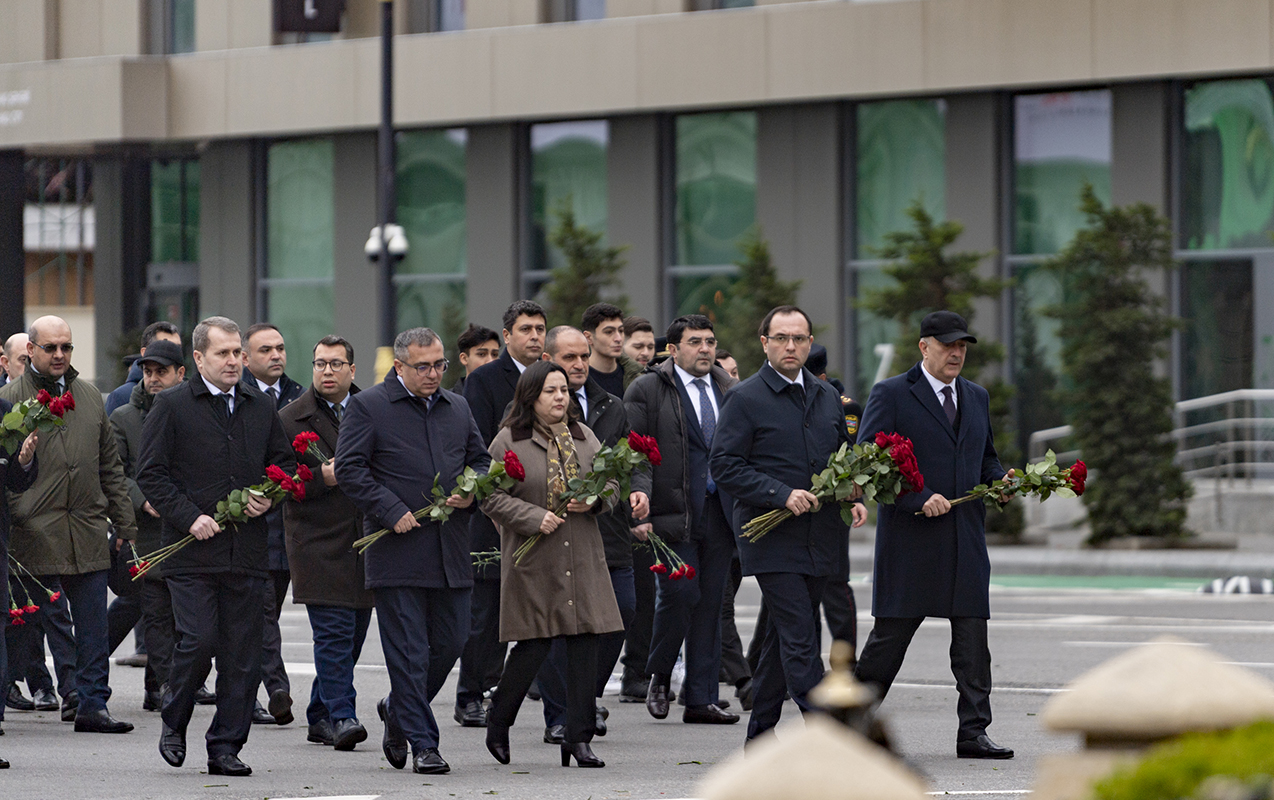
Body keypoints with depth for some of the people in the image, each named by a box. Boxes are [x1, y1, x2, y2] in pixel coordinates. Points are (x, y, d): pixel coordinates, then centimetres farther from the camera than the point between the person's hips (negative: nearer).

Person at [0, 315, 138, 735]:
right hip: (34, 535, -4)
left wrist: (124, 524, 16)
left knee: (92, 629, 3)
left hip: (87, 534, 4)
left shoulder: (90, 397, 15)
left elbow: (110, 467, 19)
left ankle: (92, 704, 8)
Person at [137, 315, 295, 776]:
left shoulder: (261, 407, 14)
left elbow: (284, 463, 23)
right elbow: (151, 474, -3)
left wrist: (268, 498, 2)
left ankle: (226, 747, 9)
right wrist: (189, 517, -13)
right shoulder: (171, 406, 0)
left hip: (248, 550, 4)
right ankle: (173, 722, 13)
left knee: (242, 656, 2)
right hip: (192, 549, -4)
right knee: (198, 642, -12)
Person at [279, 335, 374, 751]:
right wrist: (322, 478, -19)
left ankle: (319, 716, 18)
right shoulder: (291, 418, -1)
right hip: (318, 542, -4)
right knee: (333, 631, -13)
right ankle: (341, 716, -15)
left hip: (365, 541, 5)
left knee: (351, 636, 8)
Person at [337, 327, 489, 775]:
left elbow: (480, 461, 24)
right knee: (408, 650, -4)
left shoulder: (457, 409, 16)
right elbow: (349, 469, -8)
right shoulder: (368, 407, -2)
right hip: (398, 551, -5)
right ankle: (422, 743, 1)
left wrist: (471, 492, 1)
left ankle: (398, 712, 30)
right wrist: (393, 513, -15)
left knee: (451, 642, 8)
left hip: (451, 550, 5)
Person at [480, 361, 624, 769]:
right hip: (534, 561, -5)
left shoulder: (584, 437, 13)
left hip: (582, 558, 5)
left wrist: (593, 500, -4)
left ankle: (578, 738, 3)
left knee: (585, 642, -2)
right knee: (534, 645, -7)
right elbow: (492, 496, -6)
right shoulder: (509, 442, -3)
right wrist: (534, 517, -16)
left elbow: (611, 484, 18)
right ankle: (497, 725, 16)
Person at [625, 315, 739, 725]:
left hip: (719, 512, 5)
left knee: (710, 603, 5)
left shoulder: (729, 390, 15)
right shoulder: (646, 391, 0)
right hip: (673, 514, -5)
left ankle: (701, 699, 9)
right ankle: (659, 676, 14)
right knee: (679, 594, -11)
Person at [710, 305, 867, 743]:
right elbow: (725, 465, -9)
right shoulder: (745, 399, -4)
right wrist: (782, 495, -19)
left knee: (783, 636, 12)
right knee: (799, 640, -12)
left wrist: (854, 497, 3)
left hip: (821, 540, 6)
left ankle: (761, 736, 21)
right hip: (773, 539, -6)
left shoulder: (828, 397, 15)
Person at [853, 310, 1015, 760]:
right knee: (891, 635, -1)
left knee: (973, 637, 0)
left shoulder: (977, 397, 17)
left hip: (966, 535, 5)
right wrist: (919, 499, -18)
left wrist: (1000, 480, 4)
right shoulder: (890, 395, -2)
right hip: (910, 538, -5)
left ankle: (973, 734, 1)